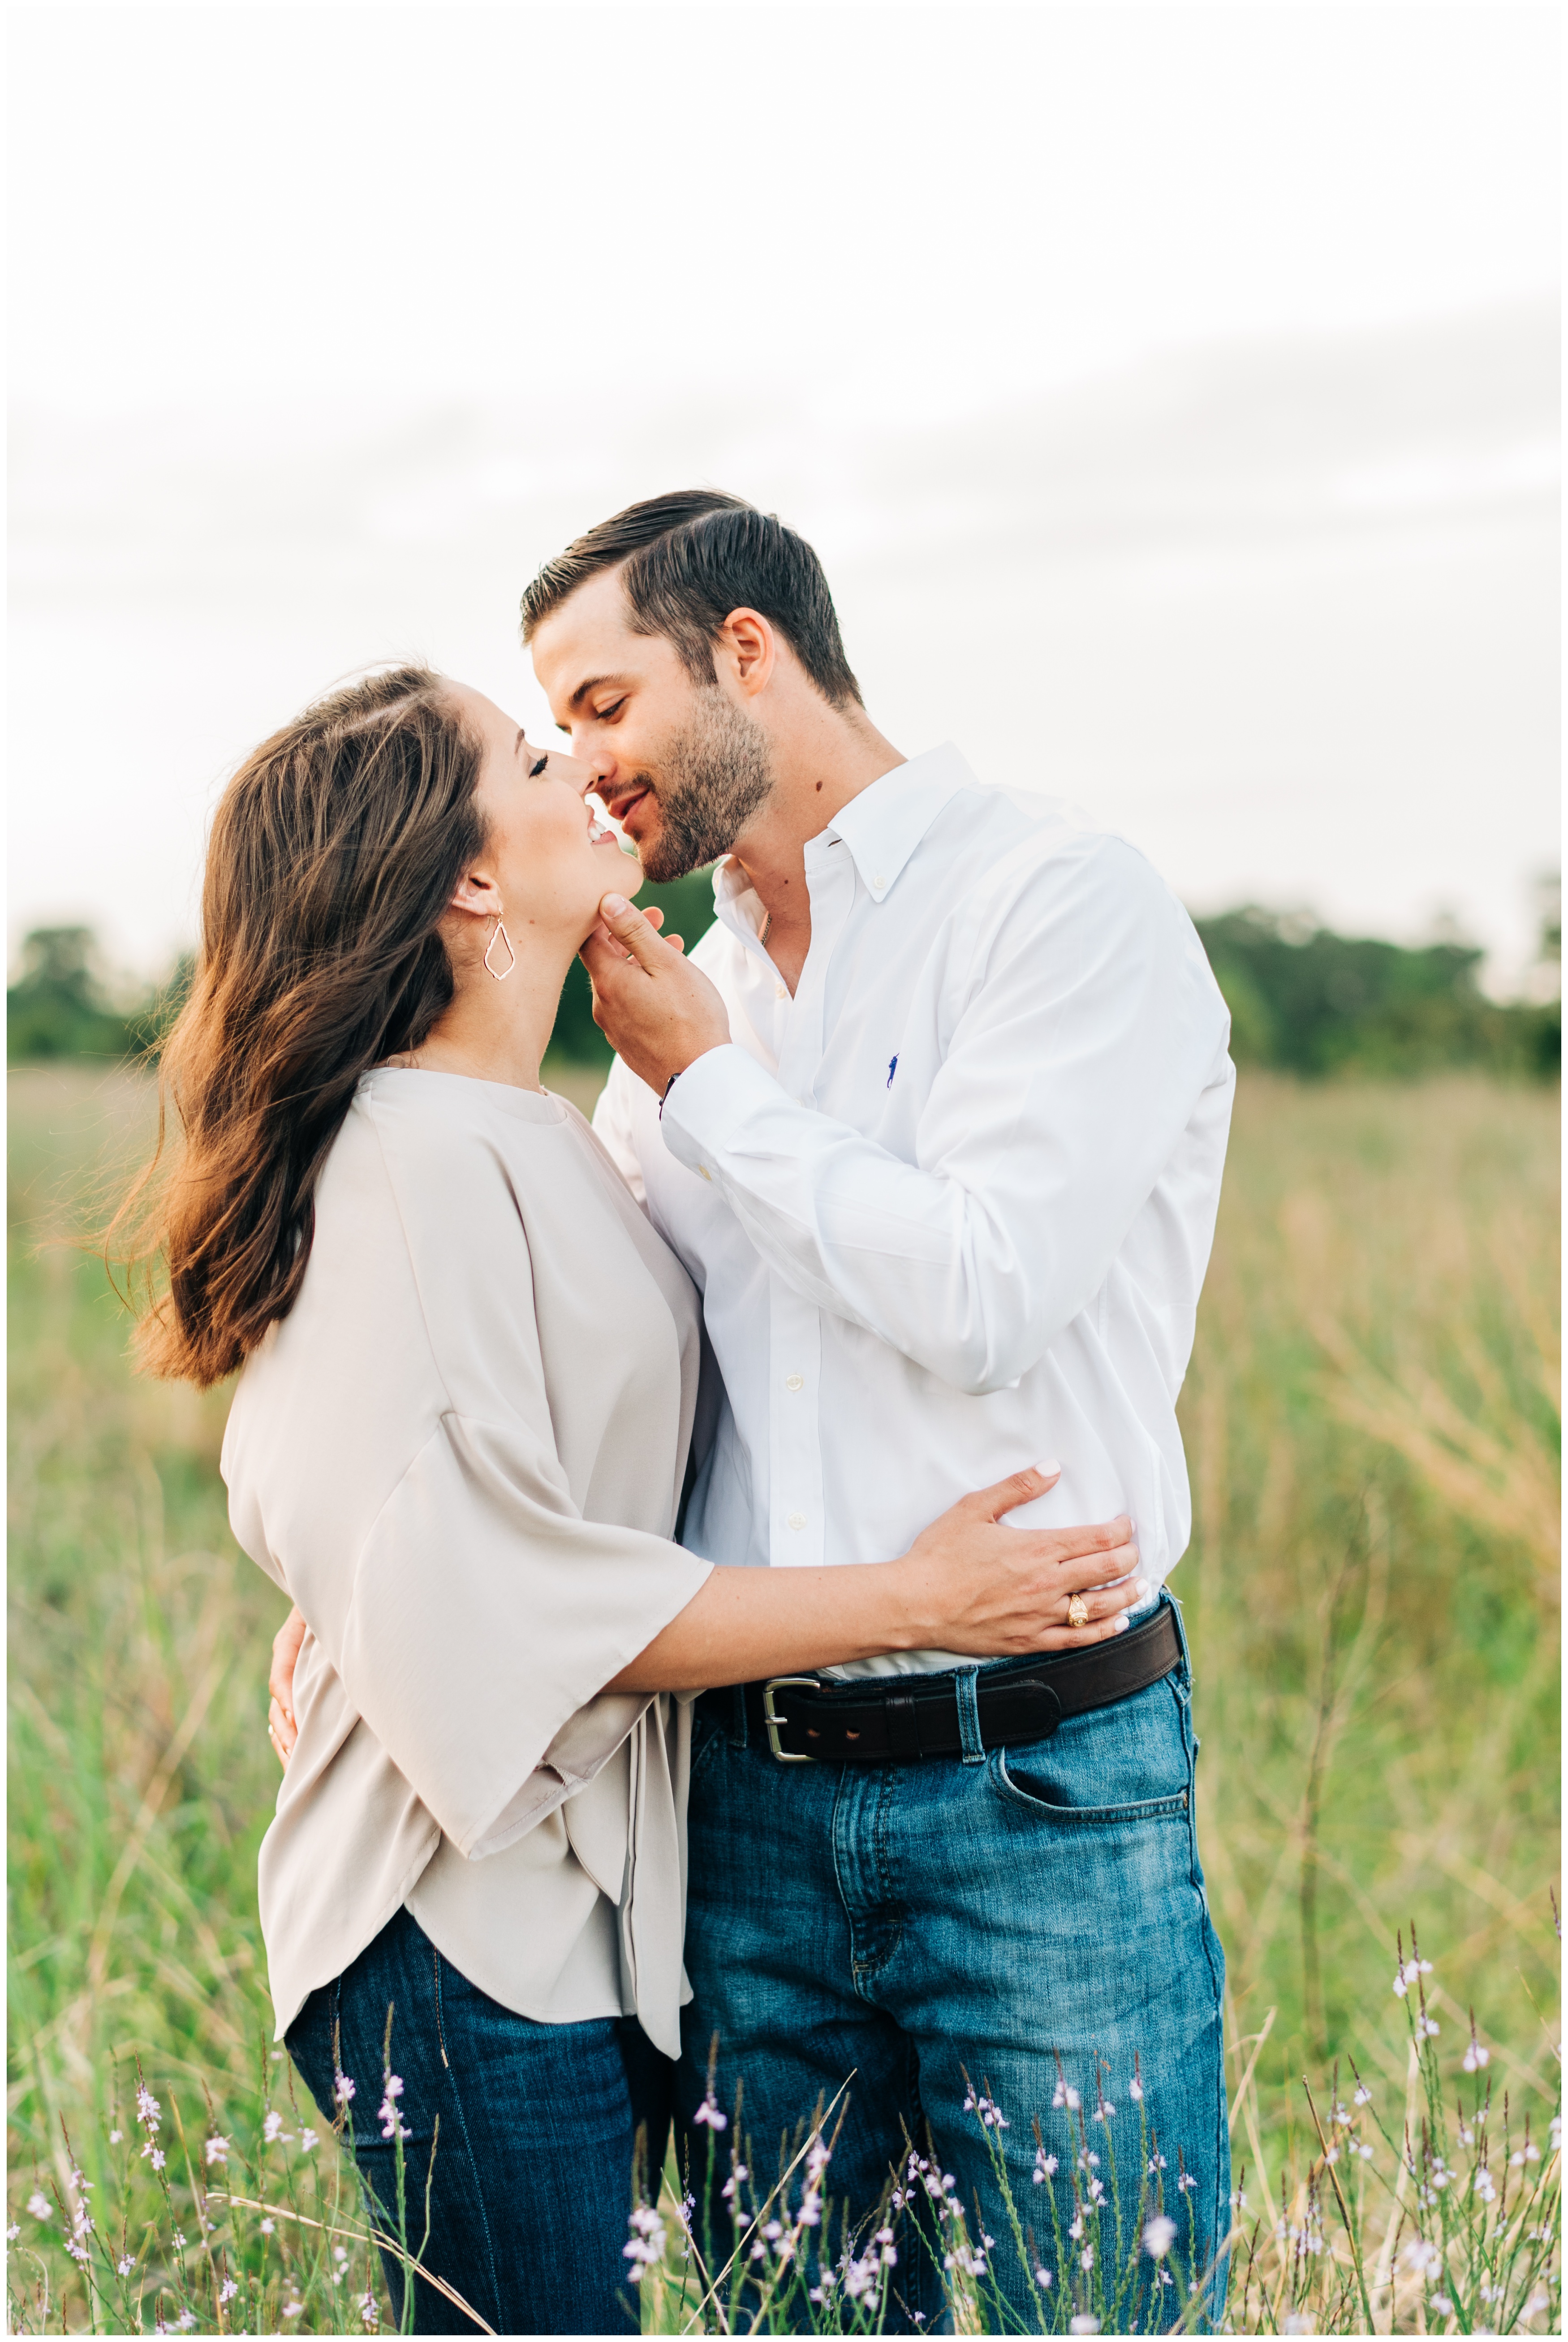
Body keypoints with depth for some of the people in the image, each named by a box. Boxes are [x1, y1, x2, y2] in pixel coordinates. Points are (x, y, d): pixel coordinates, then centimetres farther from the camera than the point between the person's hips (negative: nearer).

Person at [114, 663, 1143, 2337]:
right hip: (472, 1942, -9)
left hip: (581, 1902, 10)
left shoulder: (523, 1134, 13)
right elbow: (508, 1596, -22)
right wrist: (909, 1601, -18)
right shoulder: (419, 1154, -17)